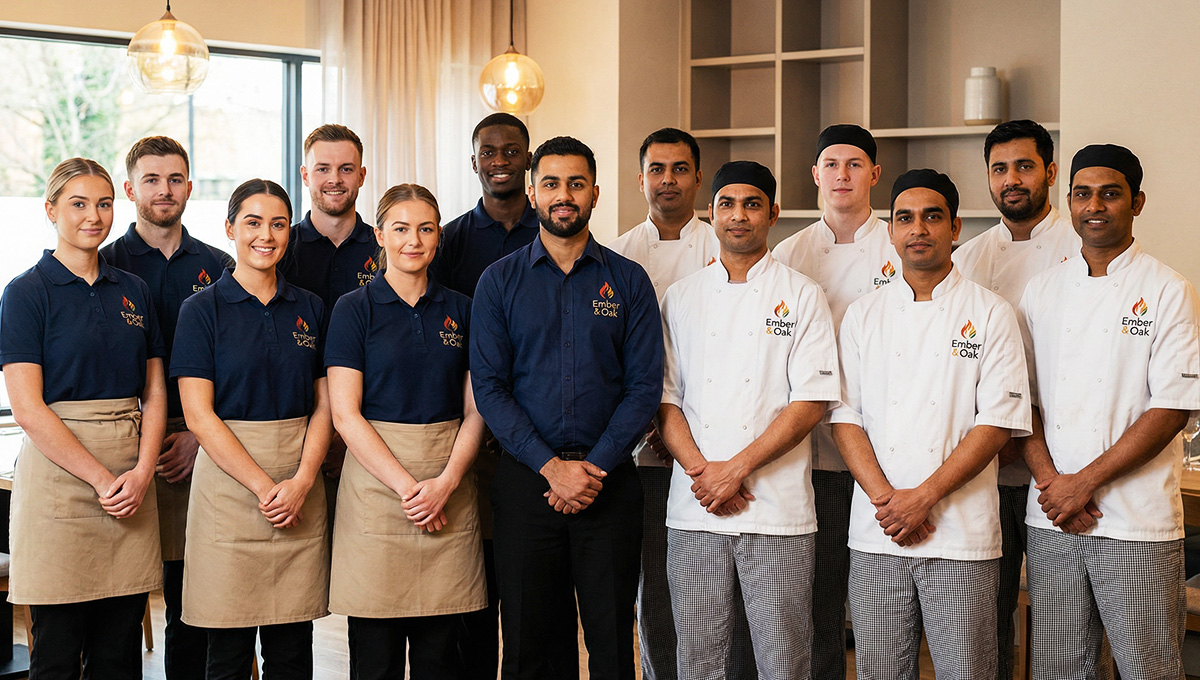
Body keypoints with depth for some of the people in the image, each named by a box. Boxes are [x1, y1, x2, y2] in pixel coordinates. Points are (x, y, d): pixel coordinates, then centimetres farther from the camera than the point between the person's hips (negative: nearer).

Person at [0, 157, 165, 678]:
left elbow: (154, 393, 11)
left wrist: (141, 472, -6)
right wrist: (103, 478, -13)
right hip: (58, 473, -5)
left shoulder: (133, 291, 13)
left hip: (132, 483, 5)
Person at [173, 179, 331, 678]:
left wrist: (301, 480, -9)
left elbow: (324, 405, 8)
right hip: (229, 481, -3)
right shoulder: (203, 310, 0)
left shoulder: (309, 309, 10)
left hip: (300, 491, 3)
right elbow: (198, 414, -7)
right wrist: (264, 486, -13)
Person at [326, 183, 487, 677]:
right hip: (375, 481, -3)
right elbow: (345, 414, -6)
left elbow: (474, 411, 7)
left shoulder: (460, 312, 10)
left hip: (449, 491, 3)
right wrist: (406, 485, -13)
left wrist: (446, 483, -8)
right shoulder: (355, 309, 1)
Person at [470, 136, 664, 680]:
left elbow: (645, 387, 0)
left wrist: (595, 467, -11)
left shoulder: (628, 282, 5)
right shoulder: (499, 282, 4)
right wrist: (551, 466, -12)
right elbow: (489, 387, -2)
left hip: (610, 479, 0)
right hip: (525, 477, 0)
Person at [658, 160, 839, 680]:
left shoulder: (801, 295, 3)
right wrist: (701, 471, -7)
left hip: (778, 512, -2)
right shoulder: (681, 298, 12)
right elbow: (665, 399, 9)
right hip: (693, 509, 2)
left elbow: (810, 403, -5)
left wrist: (736, 469, -11)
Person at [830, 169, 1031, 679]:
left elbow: (997, 423, -4)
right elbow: (845, 417, 6)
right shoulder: (863, 315, 10)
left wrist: (924, 497, -12)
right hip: (876, 534, 2)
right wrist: (886, 499, -9)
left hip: (962, 539, -2)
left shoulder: (991, 315, 2)